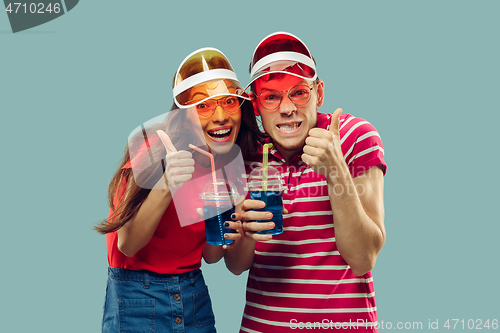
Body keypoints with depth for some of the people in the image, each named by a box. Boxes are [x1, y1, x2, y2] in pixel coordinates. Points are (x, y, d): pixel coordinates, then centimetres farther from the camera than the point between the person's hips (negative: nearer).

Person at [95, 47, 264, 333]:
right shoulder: (154, 151, -18)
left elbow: (210, 255, 2)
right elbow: (127, 245, -20)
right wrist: (166, 186, -34)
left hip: (194, 296, 5)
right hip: (136, 299, -5)